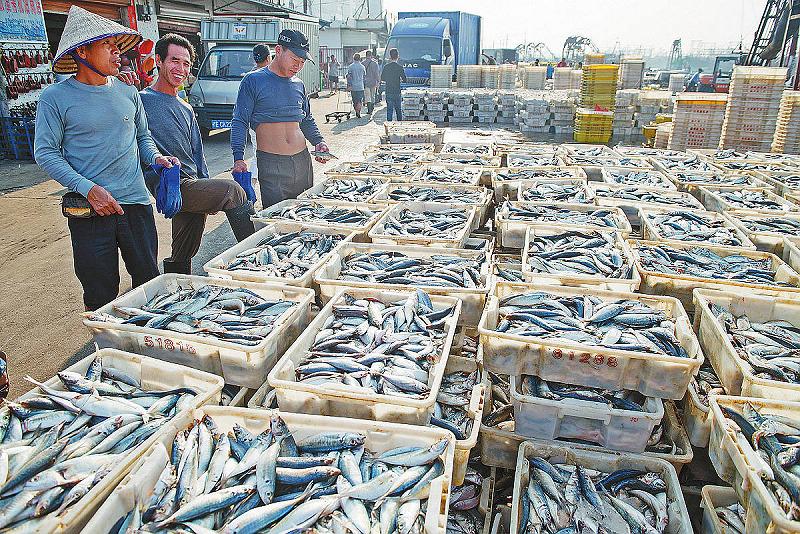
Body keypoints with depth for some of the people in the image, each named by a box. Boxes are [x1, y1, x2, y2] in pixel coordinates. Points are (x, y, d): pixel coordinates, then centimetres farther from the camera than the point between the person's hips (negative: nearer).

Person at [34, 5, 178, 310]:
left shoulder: (127, 93, 9)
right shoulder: (56, 97, -3)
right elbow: (45, 153, -5)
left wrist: (156, 158, -2)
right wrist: (88, 189, -17)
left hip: (136, 203, 3)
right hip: (89, 210, -3)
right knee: (100, 296, 5)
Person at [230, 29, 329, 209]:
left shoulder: (299, 84, 14)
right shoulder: (253, 80, -2)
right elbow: (240, 122, -5)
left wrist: (318, 141, 5)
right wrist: (238, 157, -16)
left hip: (303, 160, 5)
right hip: (271, 163, -5)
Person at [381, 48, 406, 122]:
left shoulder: (386, 66, -3)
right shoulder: (400, 67, -5)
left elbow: (382, 79, 2)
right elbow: (404, 79, -3)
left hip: (389, 91, 0)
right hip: (397, 92, 0)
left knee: (389, 109, 2)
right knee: (398, 109, 12)